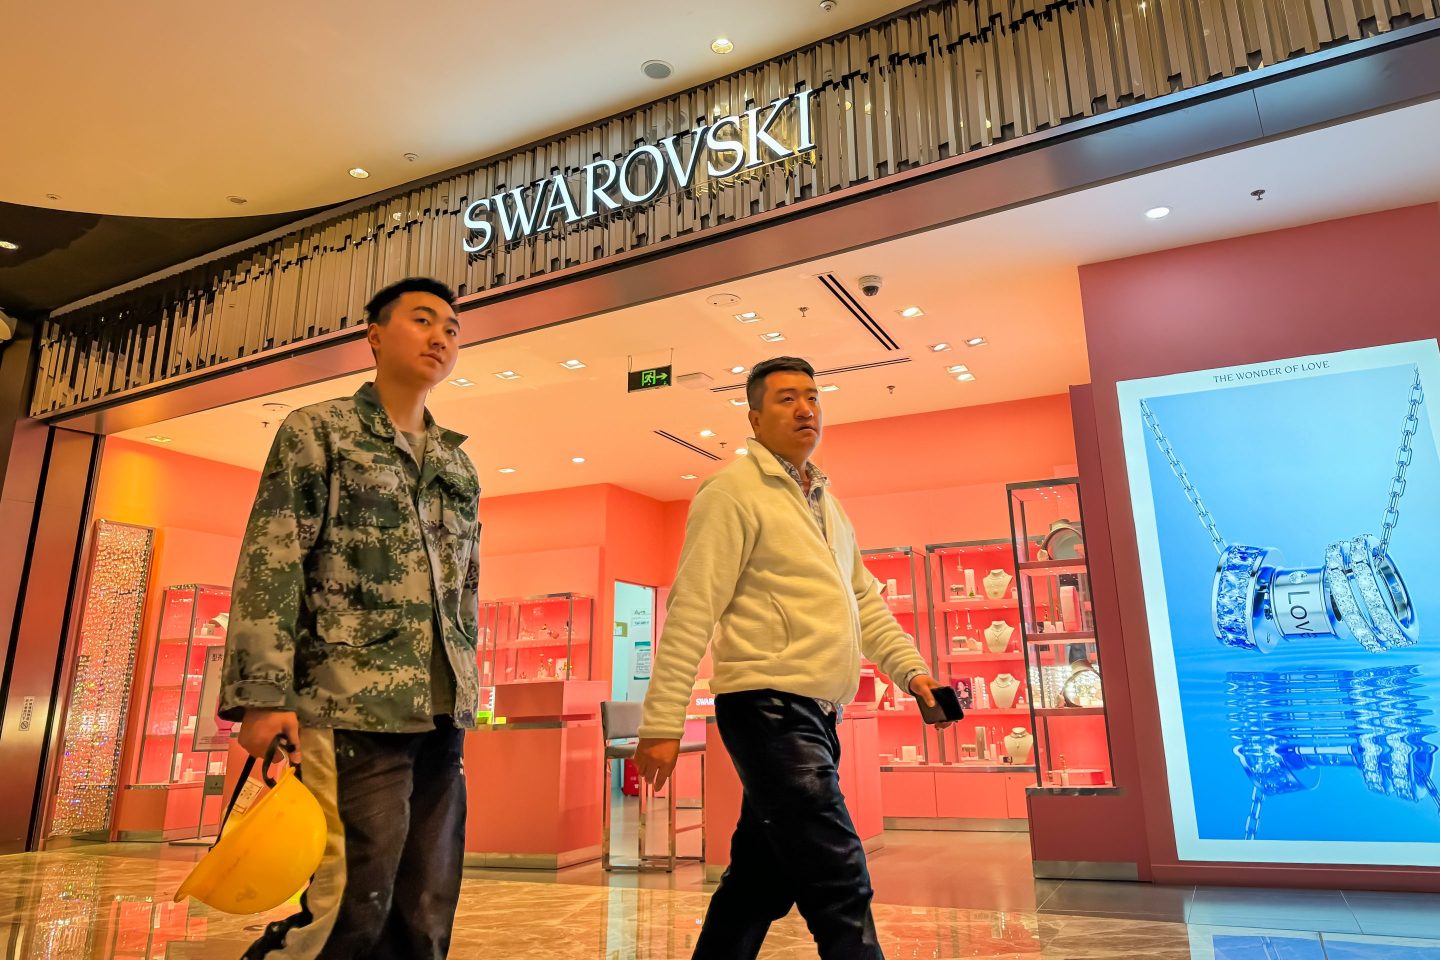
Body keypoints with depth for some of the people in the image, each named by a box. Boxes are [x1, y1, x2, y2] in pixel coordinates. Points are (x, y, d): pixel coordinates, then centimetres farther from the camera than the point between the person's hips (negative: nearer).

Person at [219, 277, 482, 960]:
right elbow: (270, 566, -6)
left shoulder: (458, 464, 18)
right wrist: (264, 694, -14)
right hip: (352, 708, -5)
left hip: (442, 715, 6)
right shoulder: (318, 431, 3)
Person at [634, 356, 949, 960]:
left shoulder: (824, 501, 19)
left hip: (815, 714, 8)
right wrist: (662, 723, -17)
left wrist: (910, 670, 9)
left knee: (764, 876, 15)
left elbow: (864, 600, 22)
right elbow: (691, 612, -13)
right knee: (840, 883, -9)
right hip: (770, 706, -8)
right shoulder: (735, 491, -7)